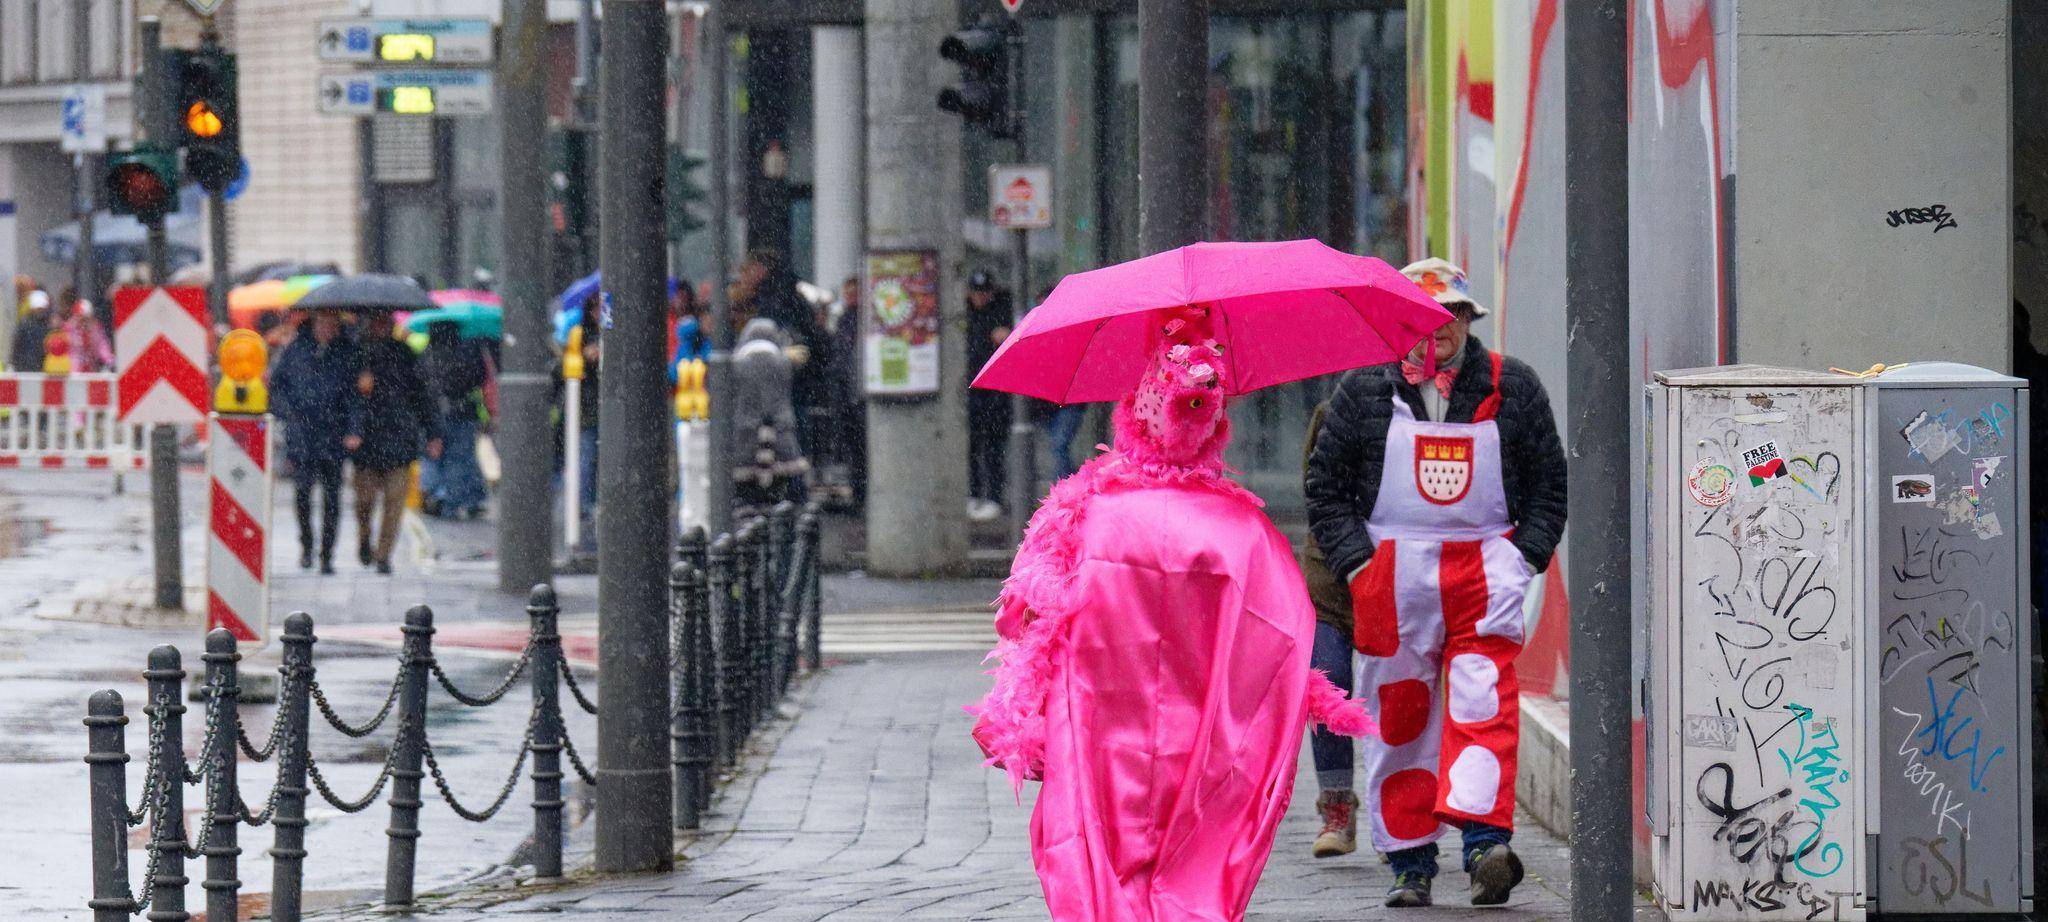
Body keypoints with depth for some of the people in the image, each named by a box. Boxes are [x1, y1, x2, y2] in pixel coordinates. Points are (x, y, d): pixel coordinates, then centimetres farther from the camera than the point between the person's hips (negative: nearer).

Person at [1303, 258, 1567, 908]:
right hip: (1391, 573, 1)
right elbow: (1326, 485, 10)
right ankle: (1409, 860, 9)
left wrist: (1526, 555, 1)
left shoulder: (1511, 387, 9)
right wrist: (1354, 560, -2)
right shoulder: (1363, 390, 7)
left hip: (1486, 567, -1)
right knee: (1398, 712, 2)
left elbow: (1549, 482, 14)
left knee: (1483, 703, -15)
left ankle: (1485, 839, -24)